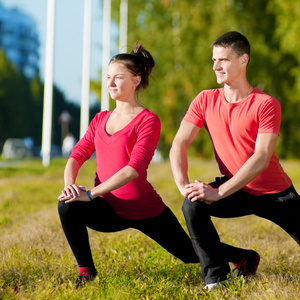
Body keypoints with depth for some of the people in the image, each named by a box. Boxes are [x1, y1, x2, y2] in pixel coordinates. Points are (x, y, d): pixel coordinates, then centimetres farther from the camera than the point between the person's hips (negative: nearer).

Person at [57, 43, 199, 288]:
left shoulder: (148, 120, -12)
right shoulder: (100, 120, 10)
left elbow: (135, 167, -24)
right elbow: (77, 156, 3)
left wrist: (90, 194, -31)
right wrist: (70, 185, -20)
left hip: (145, 210, -4)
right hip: (110, 210, 4)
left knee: (194, 255, 9)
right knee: (68, 207, -28)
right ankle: (86, 272, -8)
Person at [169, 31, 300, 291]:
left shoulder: (266, 104, -18)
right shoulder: (206, 100, -4)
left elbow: (261, 158, -25)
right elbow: (179, 144, -7)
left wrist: (218, 193, -31)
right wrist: (184, 186, -25)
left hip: (275, 193, -2)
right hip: (236, 190, 2)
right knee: (193, 206, -23)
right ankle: (215, 275, -7)